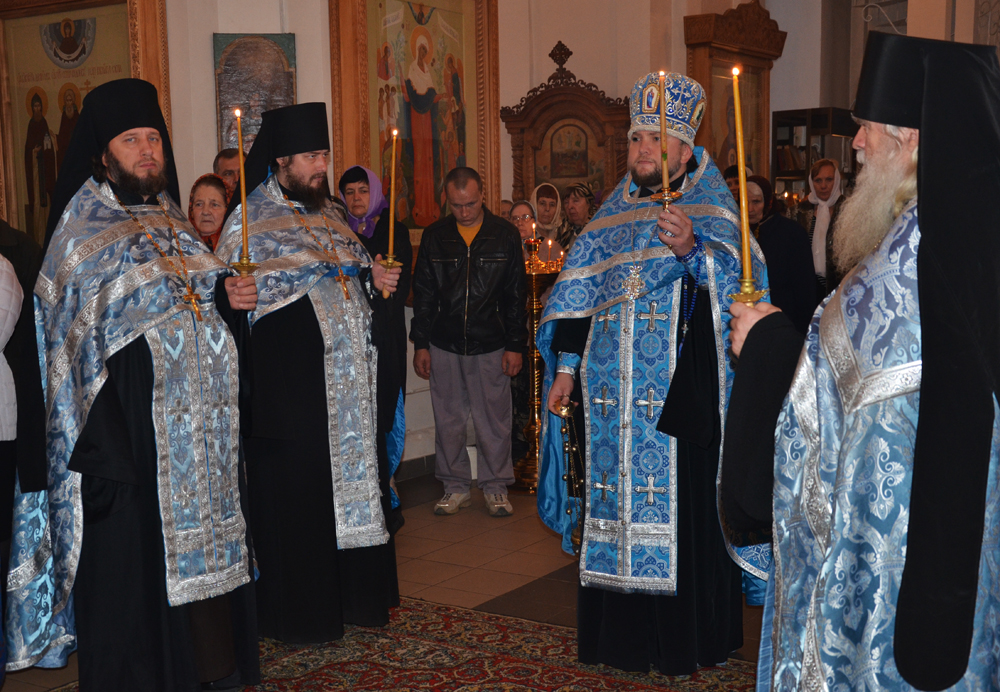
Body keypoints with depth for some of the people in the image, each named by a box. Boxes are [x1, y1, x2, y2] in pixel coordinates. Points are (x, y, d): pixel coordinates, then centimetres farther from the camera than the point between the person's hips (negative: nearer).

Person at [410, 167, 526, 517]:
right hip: (444, 347, 2)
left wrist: (515, 345, -1)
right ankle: (456, 486, 21)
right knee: (448, 420, 7)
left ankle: (496, 486, 18)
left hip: (490, 346, -1)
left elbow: (515, 295, 3)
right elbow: (423, 294, 8)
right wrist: (420, 344, 4)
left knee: (494, 420, 3)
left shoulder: (505, 234, 1)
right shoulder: (434, 236, 5)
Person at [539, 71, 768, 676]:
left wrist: (692, 249, -34)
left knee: (680, 508, -3)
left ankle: (688, 640, 10)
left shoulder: (710, 211, 1)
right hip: (612, 392, 5)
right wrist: (567, 367, 10)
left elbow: (735, 280, -16)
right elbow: (579, 294, 15)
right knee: (616, 507, 8)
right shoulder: (615, 215, 15)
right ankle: (621, 633, 20)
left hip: (679, 398, -5)